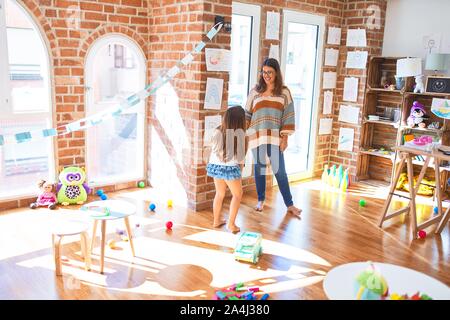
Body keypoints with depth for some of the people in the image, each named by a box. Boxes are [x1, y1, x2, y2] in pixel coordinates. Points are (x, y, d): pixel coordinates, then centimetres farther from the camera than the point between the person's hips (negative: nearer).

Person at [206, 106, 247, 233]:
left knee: (220, 194, 22)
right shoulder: (239, 133, -13)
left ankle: (216, 221, 33)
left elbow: (214, 150, 5)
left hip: (215, 166, 5)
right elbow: (241, 154, -6)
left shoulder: (217, 131, -2)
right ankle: (231, 224, 11)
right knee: (237, 195, 15)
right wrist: (240, 170, 7)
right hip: (231, 168, -5)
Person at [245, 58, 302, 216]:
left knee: (280, 171, 0)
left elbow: (288, 116, 1)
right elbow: (247, 114, 8)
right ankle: (261, 201, 26)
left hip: (275, 138, -1)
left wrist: (285, 137, -6)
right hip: (257, 137, 1)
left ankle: (290, 205, 8)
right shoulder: (255, 91, 5)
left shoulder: (284, 92, 2)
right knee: (259, 169, 10)